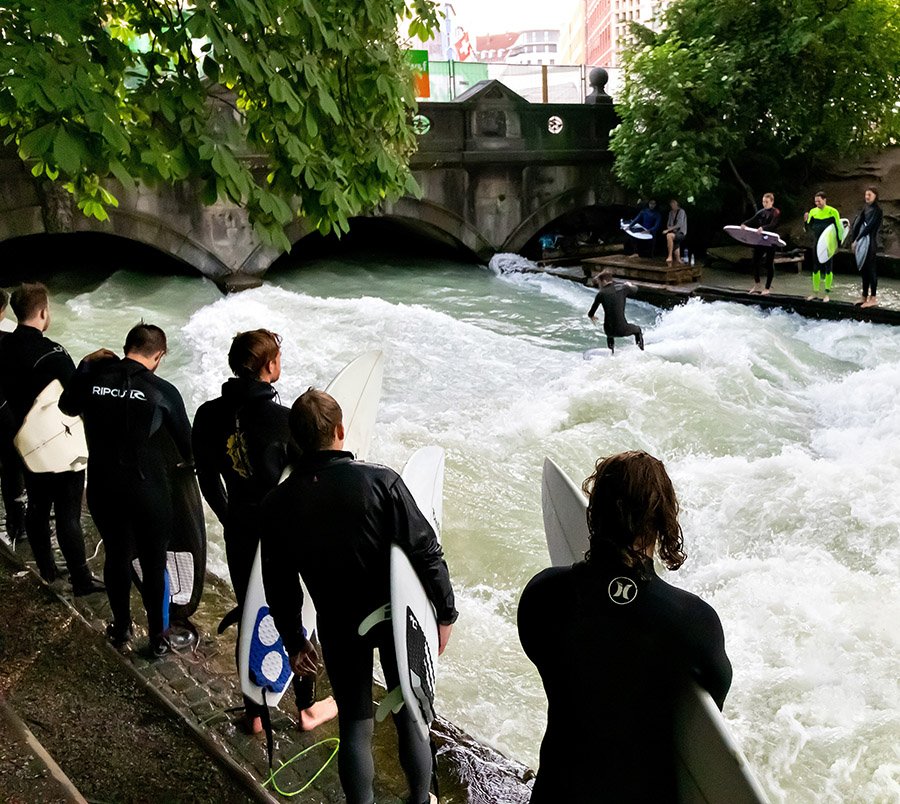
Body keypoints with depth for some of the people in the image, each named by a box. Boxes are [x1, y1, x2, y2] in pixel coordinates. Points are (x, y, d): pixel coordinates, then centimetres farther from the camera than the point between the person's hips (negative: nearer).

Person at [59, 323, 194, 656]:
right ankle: (159, 637, 26)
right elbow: (185, 441, 0)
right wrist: (189, 462, 21)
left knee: (116, 556, 21)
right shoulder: (162, 391, -14)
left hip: (102, 488, 4)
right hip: (148, 490, -4)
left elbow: (68, 406, 17)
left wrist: (84, 365, 20)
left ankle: (121, 629, 38)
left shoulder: (92, 378, -5)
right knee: (153, 563, 12)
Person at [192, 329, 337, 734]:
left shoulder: (209, 415, -5)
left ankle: (255, 713, 30)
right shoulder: (284, 420, -22)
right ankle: (307, 708, 30)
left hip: (241, 535, 4)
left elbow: (208, 480, 4)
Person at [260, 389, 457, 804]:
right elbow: (426, 552, -17)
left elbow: (279, 584, -1)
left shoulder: (277, 504, -10)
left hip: (339, 628, 1)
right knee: (410, 716, 18)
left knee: (354, 725, 15)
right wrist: (445, 612, -4)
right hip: (398, 618, -1)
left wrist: (294, 641, 12)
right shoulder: (380, 481, -20)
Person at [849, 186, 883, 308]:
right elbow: (857, 224, 10)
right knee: (863, 270, 10)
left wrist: (857, 240, -17)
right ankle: (865, 297, 16)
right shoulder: (865, 209, 15)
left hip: (870, 243, -8)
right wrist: (853, 241, 1)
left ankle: (873, 298, -2)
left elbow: (869, 227, -16)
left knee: (870, 269, -6)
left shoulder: (877, 211, -9)